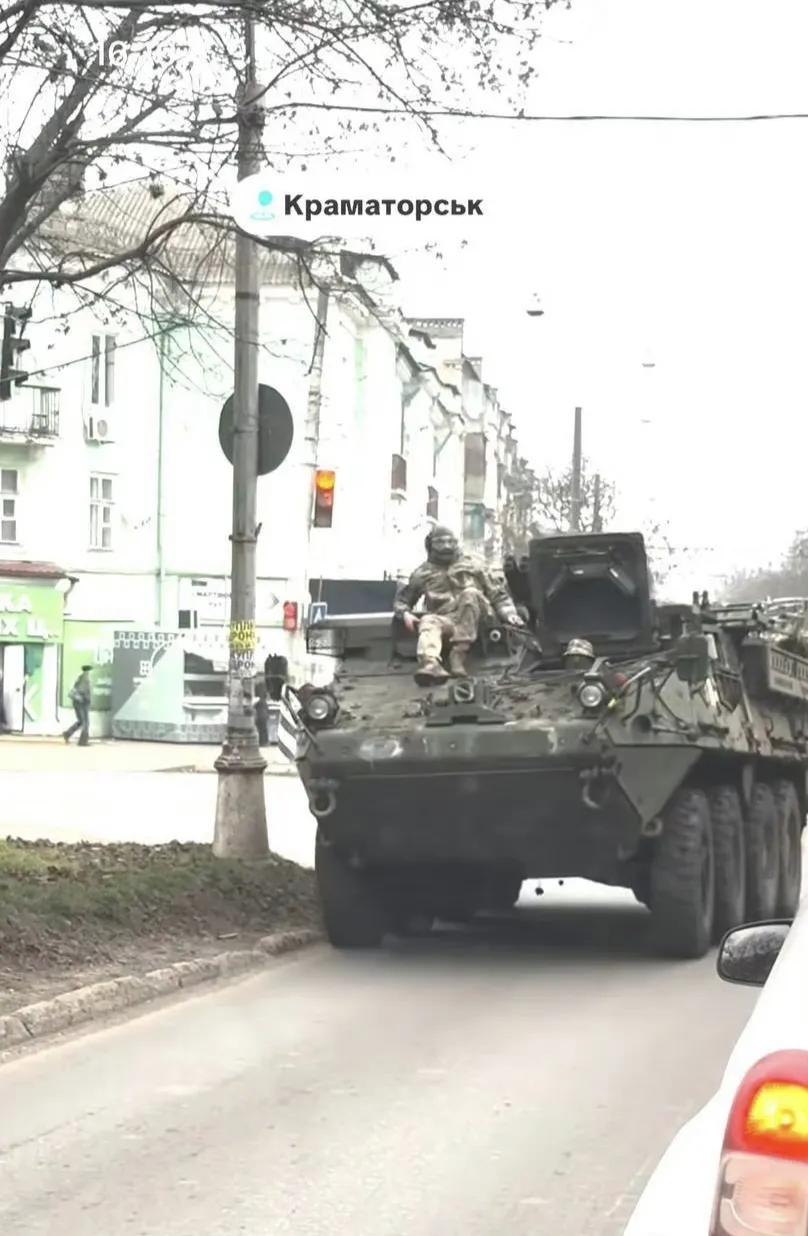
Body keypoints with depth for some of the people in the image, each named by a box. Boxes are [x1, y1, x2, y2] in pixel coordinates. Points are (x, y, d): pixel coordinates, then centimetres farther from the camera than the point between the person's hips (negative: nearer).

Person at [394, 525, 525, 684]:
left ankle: (459, 654, -38)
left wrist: (509, 614, -1)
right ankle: (431, 664, -70)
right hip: (444, 620, 0)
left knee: (470, 593, -31)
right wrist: (405, 613, -1)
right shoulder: (422, 574, 17)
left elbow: (497, 593, 17)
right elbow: (402, 600, 22)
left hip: (471, 620, 0)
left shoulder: (471, 567, 17)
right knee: (428, 622, -36)